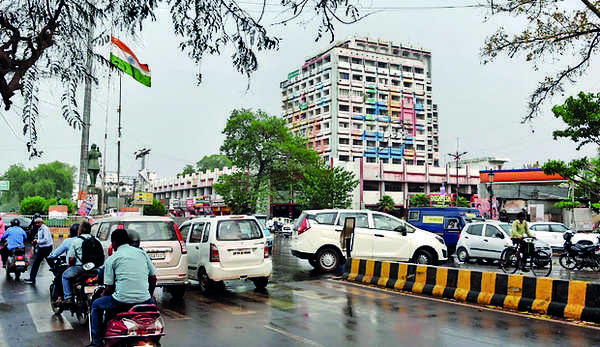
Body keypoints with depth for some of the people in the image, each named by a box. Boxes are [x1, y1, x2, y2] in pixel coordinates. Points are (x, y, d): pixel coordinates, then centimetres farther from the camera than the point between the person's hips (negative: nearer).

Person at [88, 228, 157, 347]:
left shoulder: (111, 259, 2)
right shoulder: (142, 253, 11)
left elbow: (109, 287, 2)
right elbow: (153, 278, 11)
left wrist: (103, 295, 24)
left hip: (122, 300, -3)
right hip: (143, 299, 3)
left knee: (96, 306, 24)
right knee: (152, 302, 38)